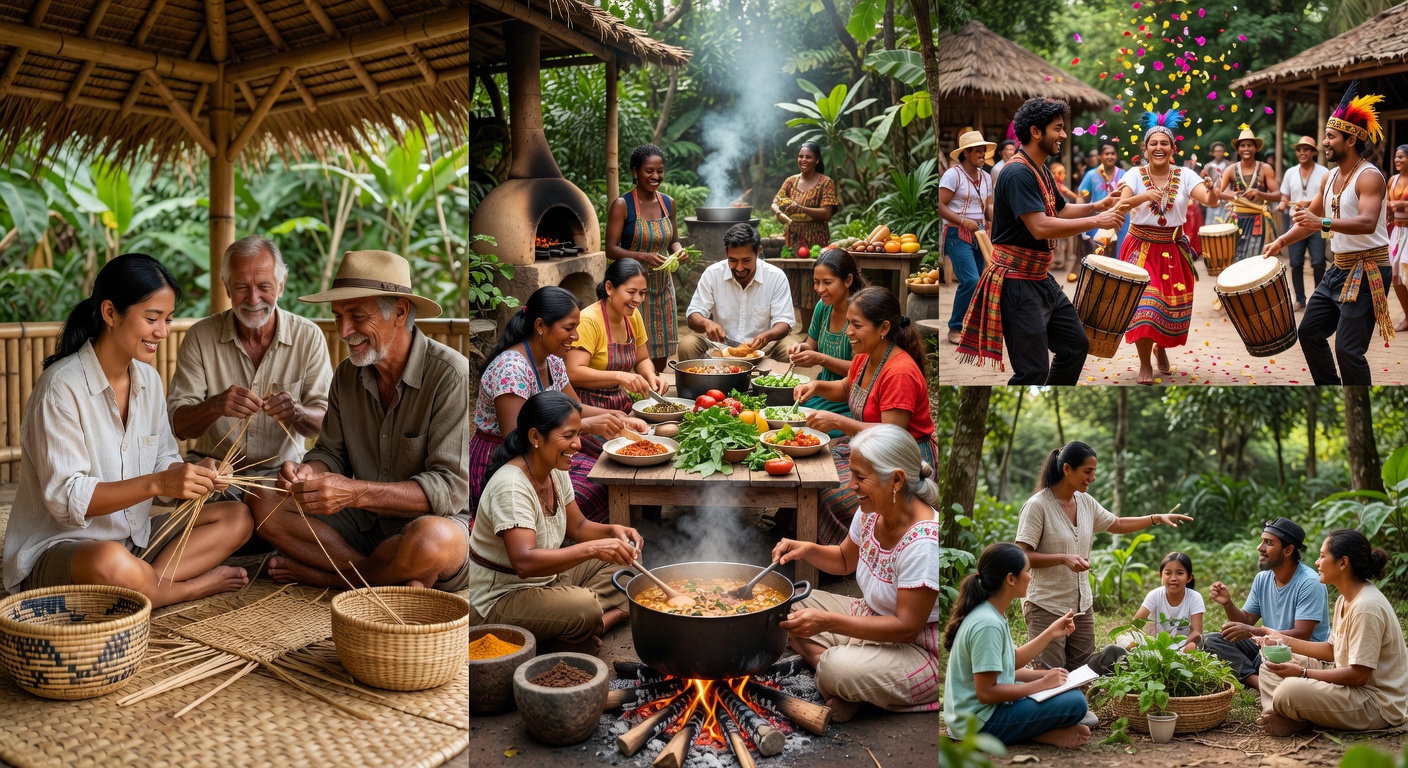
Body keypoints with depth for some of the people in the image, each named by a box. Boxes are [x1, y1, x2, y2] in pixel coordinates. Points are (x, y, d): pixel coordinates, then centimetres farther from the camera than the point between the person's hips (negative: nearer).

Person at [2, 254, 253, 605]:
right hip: (58, 546, -8)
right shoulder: (62, 386, -17)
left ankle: (154, 581, -20)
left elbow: (163, 460, 9)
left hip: (135, 537, 8)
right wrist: (158, 483, -34)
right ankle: (191, 587, -10)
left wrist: (196, 472, -14)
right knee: (112, 564, -40)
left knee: (238, 517, -3)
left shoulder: (148, 379, 6)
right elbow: (66, 498, -23)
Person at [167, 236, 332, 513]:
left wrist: (297, 413, -28)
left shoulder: (308, 336, -2)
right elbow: (177, 423, -5)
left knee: (265, 498, -31)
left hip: (280, 469, -1)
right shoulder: (199, 337, -1)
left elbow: (324, 421, -4)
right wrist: (215, 406, -26)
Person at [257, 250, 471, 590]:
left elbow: (451, 488, -23)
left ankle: (324, 574, -10)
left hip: (443, 521, -6)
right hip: (366, 523, 7)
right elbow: (331, 453, 12)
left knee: (430, 539, -40)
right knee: (266, 506, -7)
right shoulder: (348, 375, 4)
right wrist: (307, 472, -13)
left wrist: (355, 493, -32)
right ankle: (389, 580, -16)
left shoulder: (452, 377, -19)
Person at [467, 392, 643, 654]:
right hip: (498, 600, -10)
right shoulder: (510, 486, -28)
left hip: (545, 580, 10)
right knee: (584, 608, -32)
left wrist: (612, 531, -9)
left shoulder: (556, 471, 0)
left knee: (619, 565, 2)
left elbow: (576, 526, 12)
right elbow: (525, 563, -38)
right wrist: (593, 549, -44)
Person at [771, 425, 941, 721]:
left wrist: (827, 622, -33)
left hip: (916, 649, -9)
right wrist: (806, 549, -6)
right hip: (871, 617, 9)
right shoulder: (871, 512, -5)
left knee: (838, 669, -34)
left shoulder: (924, 543, -30)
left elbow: (906, 627, -28)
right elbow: (845, 560, 15)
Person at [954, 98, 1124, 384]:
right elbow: (1040, 227, -29)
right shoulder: (1018, 173, -20)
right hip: (1016, 283, -10)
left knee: (1076, 345, 17)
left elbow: (1061, 210, 26)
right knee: (1034, 370, -10)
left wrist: (1095, 206, 8)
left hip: (1041, 280, 11)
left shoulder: (1042, 172, 12)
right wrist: (1096, 222, -22)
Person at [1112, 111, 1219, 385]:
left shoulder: (1185, 175, -2)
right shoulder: (1134, 175, -6)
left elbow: (1209, 200, -17)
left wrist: (1211, 192, -40)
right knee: (1143, 306, -10)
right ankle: (1145, 364, 7)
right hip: (1141, 249, -2)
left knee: (1172, 307, 8)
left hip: (1173, 250, 2)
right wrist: (1144, 197, -41)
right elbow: (1120, 206, -22)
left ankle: (1162, 350, 38)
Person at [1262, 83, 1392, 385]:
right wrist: (1281, 241, 8)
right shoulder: (1330, 177, 10)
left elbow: (1368, 223, -32)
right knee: (1309, 332, 13)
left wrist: (1324, 223, -43)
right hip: (1339, 268, 9)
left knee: (1348, 349, -12)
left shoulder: (1369, 176, -16)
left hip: (1367, 271, -9)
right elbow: (1311, 219, 21)